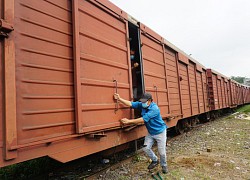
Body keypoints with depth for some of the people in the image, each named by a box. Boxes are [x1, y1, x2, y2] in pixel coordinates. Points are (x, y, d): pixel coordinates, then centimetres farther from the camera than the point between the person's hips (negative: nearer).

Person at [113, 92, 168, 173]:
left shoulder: (154, 108, -31)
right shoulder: (142, 105, -10)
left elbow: (143, 119, -34)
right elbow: (131, 104, -12)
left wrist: (129, 121, -31)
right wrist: (119, 99, -23)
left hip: (160, 132, -6)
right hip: (150, 132, 6)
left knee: (161, 151, 4)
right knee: (146, 148, 2)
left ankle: (164, 166, 32)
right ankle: (155, 160, 30)